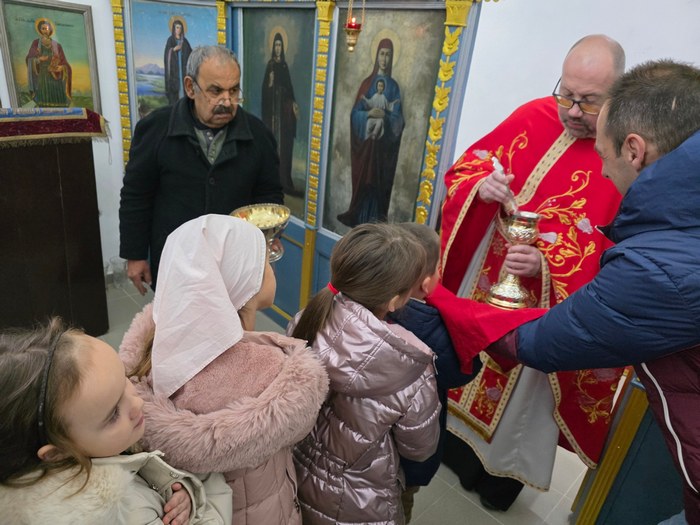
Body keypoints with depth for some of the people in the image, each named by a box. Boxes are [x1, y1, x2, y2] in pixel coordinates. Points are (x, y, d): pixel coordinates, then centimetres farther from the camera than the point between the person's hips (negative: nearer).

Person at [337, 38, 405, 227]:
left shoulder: (394, 86, 6)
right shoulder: (367, 82, 6)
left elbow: (398, 119, 1)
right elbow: (355, 113, 2)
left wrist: (385, 116, -19)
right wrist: (369, 113, -17)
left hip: (384, 141, 0)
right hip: (365, 139, 0)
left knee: (380, 180, 2)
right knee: (362, 178, 1)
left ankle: (376, 219, 10)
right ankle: (358, 216, 10)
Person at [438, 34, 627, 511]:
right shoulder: (533, 118, -4)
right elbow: (465, 167, 3)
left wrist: (549, 263, -31)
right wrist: (480, 185, -21)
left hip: (551, 307, -4)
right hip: (483, 279, 5)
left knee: (526, 389, 16)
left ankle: (502, 472, 44)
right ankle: (458, 444, 50)